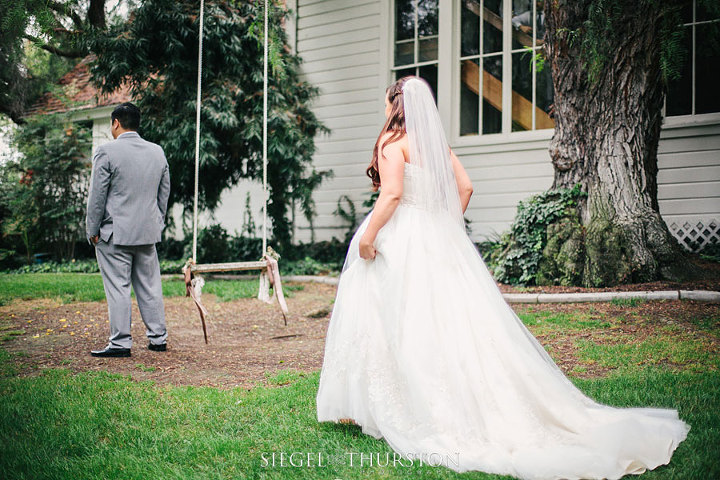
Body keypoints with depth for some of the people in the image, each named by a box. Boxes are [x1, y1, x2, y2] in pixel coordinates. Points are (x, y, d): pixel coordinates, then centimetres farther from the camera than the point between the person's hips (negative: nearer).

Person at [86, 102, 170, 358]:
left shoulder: (106, 152, -9)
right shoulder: (157, 152, 8)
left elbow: (97, 195, -8)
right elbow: (164, 193, 15)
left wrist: (92, 230, 0)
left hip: (115, 233, -5)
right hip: (148, 232, 6)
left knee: (117, 288, -1)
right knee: (150, 287, 12)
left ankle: (120, 343, 1)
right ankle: (158, 338, 17)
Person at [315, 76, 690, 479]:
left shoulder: (394, 140, -7)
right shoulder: (437, 141, 14)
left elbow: (392, 193, -18)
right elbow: (464, 187, 12)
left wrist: (368, 235, -14)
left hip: (402, 239, -7)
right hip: (440, 241, 7)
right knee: (456, 319, 8)